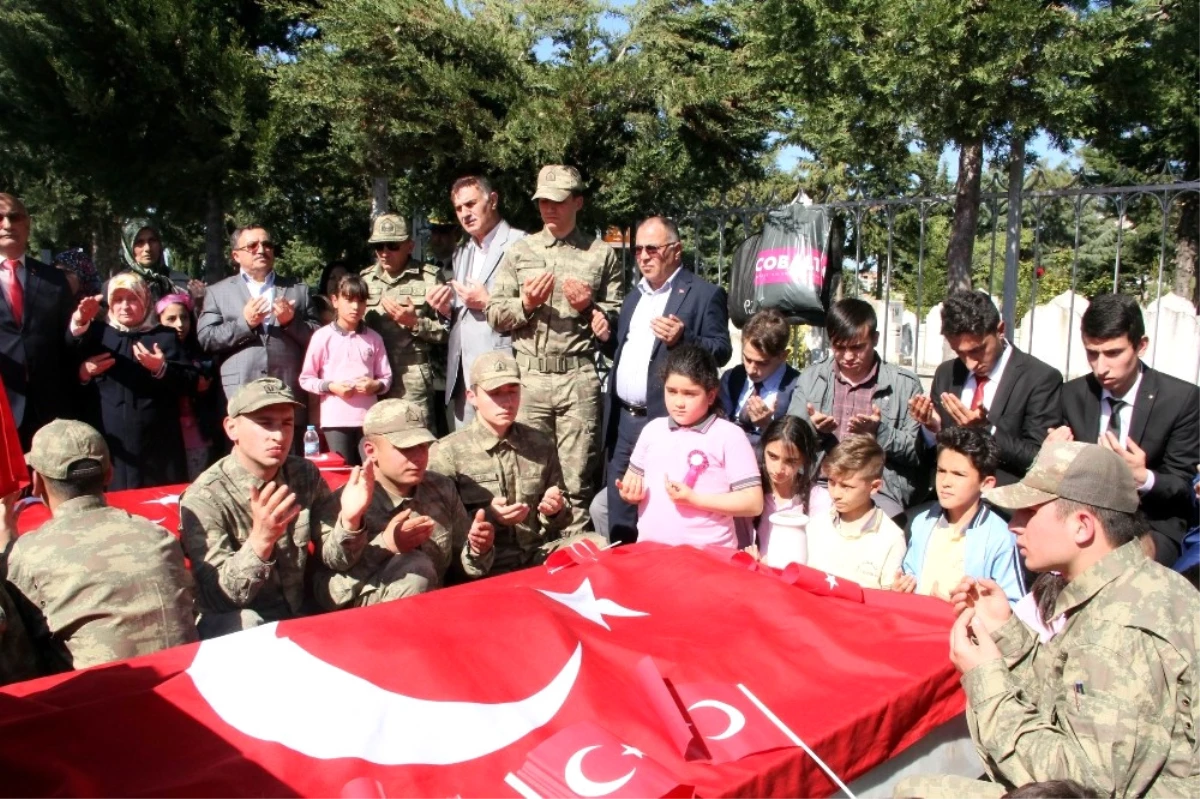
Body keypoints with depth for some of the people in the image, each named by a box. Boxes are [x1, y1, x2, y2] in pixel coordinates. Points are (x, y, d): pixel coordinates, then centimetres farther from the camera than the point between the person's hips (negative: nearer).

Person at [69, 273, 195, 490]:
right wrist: (83, 372, -14)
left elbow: (189, 382, 0)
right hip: (108, 443, 1)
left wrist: (161, 368, -15)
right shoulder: (98, 334, 15)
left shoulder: (165, 336, 10)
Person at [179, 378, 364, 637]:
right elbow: (217, 598, -22)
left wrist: (348, 522, -27)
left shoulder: (306, 475, -4)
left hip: (300, 614, 3)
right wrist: (260, 540, -39)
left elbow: (334, 560, -6)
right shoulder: (203, 498, -17)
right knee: (243, 622, -32)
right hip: (235, 625, -3)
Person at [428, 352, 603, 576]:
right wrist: (487, 516, -18)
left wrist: (556, 511, -5)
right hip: (482, 567, -4)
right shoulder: (447, 452, -3)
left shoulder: (541, 444, 9)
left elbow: (559, 521, 18)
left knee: (598, 547, -20)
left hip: (540, 555, 4)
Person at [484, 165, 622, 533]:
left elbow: (617, 316, 8)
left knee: (576, 483, 1)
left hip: (579, 377, -2)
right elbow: (495, 315, 10)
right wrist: (525, 304, -8)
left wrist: (591, 307, -10)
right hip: (528, 375, 2)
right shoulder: (520, 251, 12)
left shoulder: (601, 254, 8)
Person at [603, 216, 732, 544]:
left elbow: (722, 351, -10)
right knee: (620, 522, 13)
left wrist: (682, 338, -25)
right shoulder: (635, 295, 18)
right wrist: (607, 339, 5)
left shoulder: (705, 293, -4)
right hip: (623, 420, 7)